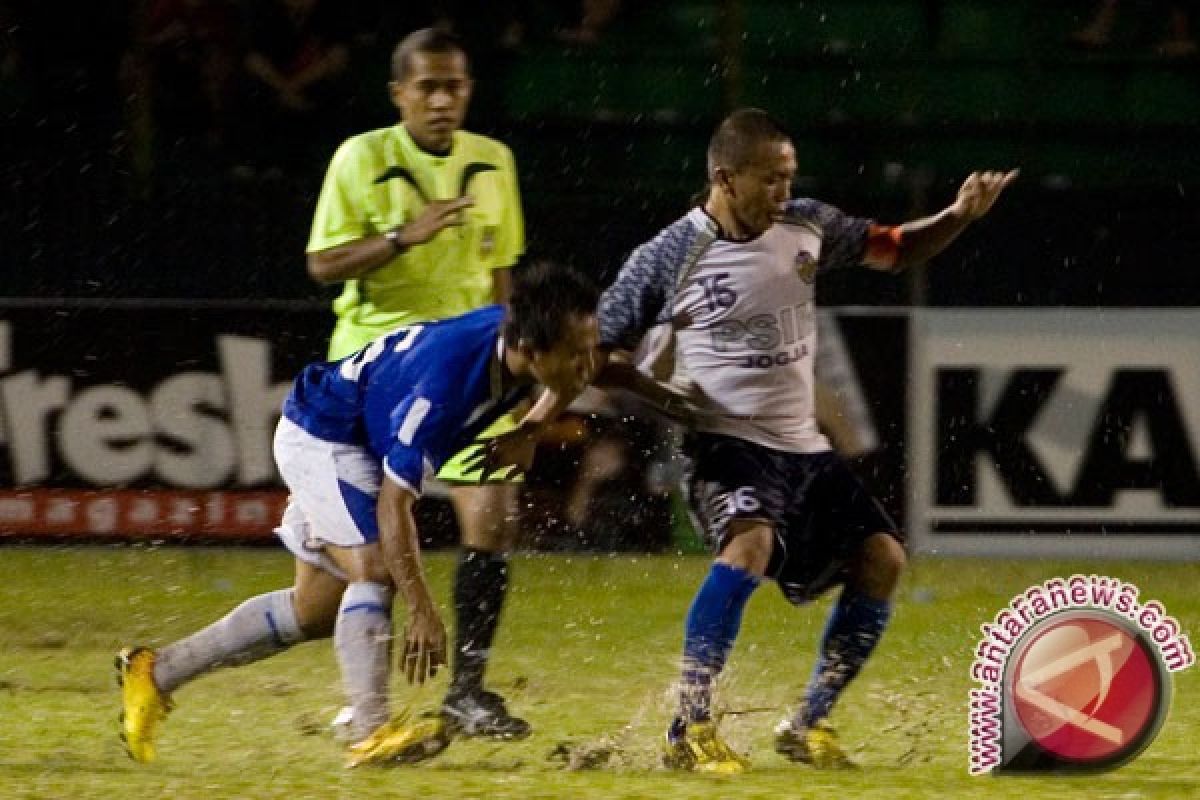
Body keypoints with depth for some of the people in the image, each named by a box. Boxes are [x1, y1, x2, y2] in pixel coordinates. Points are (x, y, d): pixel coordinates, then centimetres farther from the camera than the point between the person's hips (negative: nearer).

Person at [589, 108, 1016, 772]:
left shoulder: (807, 226, 3)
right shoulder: (669, 258, -11)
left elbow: (894, 251, 18)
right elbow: (593, 353, -2)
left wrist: (960, 215, 1)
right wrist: (658, 394, -15)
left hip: (803, 447, 6)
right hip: (728, 444, -6)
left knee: (881, 556, -5)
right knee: (751, 541, -33)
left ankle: (808, 726, 7)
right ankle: (689, 730, -30)